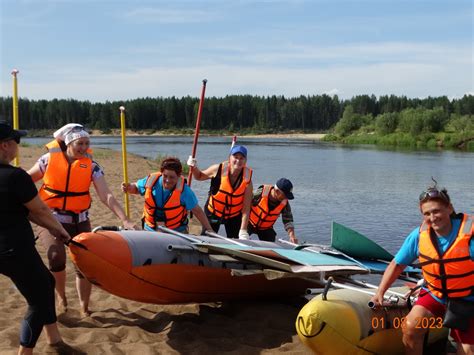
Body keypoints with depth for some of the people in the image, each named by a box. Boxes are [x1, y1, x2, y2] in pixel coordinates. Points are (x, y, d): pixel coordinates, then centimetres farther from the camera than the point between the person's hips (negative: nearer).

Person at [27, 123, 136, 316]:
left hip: (79, 221, 2)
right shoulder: (49, 159, -6)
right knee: (57, 257, -25)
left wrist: (125, 220, -25)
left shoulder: (91, 166, -6)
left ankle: (84, 309, 22)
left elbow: (106, 196, -14)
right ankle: (61, 295, 4)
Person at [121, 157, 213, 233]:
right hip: (150, 230, 3)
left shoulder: (183, 190, -20)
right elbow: (136, 187, 10)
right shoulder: (150, 181, -12)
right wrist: (129, 188, -13)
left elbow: (197, 211, -12)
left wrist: (209, 230, -11)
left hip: (177, 233, -2)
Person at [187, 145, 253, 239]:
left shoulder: (247, 179, -20)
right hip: (213, 212, 0)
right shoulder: (218, 169, -20)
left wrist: (243, 230, -22)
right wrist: (194, 168, -20)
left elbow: (246, 208, -18)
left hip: (234, 216, 0)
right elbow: (200, 176, 2)